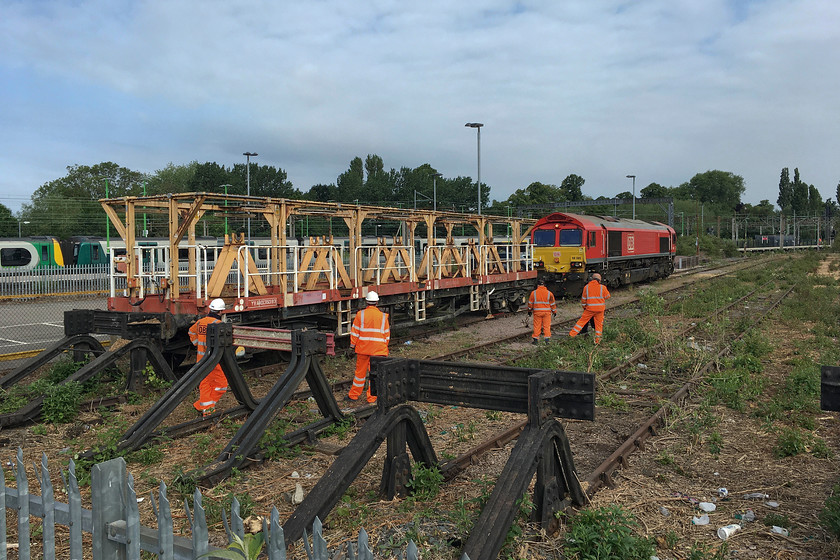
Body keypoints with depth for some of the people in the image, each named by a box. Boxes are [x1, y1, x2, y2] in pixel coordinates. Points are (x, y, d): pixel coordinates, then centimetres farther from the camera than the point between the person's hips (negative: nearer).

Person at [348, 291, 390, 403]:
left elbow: (355, 332, -1)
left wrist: (352, 345, 7)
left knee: (360, 371, 11)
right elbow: (387, 334, 7)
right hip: (378, 350, 0)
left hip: (363, 348, 0)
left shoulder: (360, 314, -3)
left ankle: (354, 395, 21)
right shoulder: (383, 316, 1)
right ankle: (372, 397, 8)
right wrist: (384, 347, 18)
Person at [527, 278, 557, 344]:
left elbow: (530, 303, 3)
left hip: (537, 312, 0)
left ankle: (535, 339, 13)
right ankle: (547, 339, 8)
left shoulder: (533, 293, -4)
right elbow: (553, 304, 3)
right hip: (547, 312, 0)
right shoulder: (549, 293, -4)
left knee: (537, 326, 8)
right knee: (547, 326, 7)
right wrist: (554, 312, 15)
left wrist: (529, 311, 16)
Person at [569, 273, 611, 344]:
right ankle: (597, 340, 13)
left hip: (590, 309, 0)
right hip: (600, 309, 0)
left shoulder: (586, 287, -1)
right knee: (599, 324, 10)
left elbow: (583, 299, 4)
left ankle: (572, 333, 9)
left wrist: (584, 306, 18)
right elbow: (607, 296, 8)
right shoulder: (602, 287, -5)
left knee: (582, 320, 9)